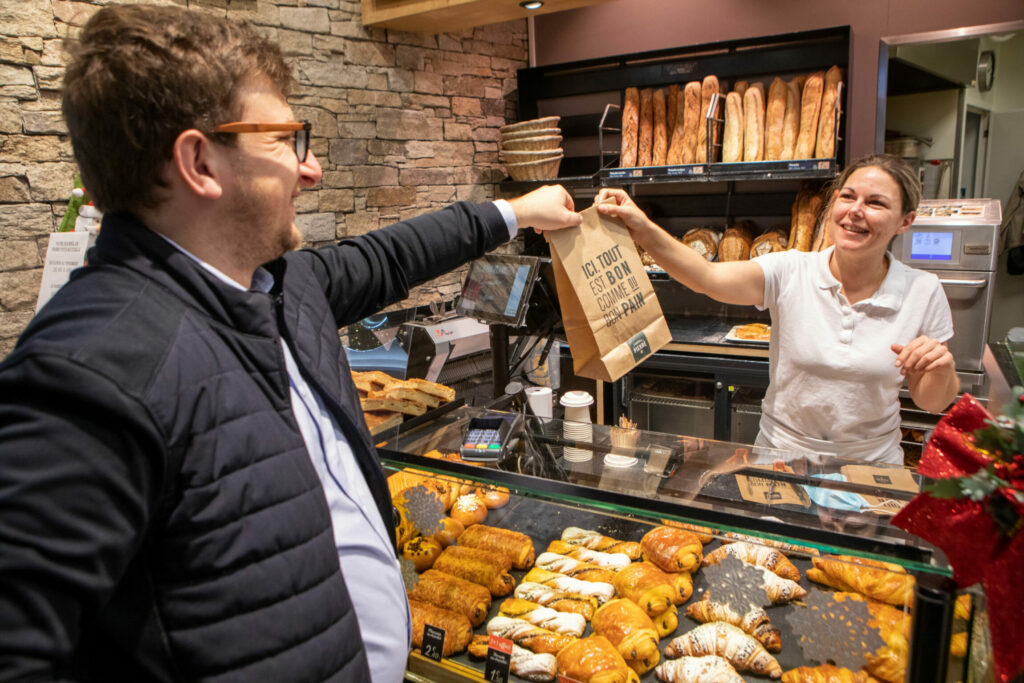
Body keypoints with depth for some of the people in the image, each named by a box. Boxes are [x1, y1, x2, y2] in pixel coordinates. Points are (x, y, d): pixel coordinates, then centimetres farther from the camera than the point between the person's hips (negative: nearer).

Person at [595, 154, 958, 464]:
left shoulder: (923, 293, -4)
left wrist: (941, 369, -19)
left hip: (871, 465, 1)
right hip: (779, 457, -1)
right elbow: (709, 278, -27)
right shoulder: (791, 272, -9)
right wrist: (644, 230, -42)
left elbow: (931, 403, 4)